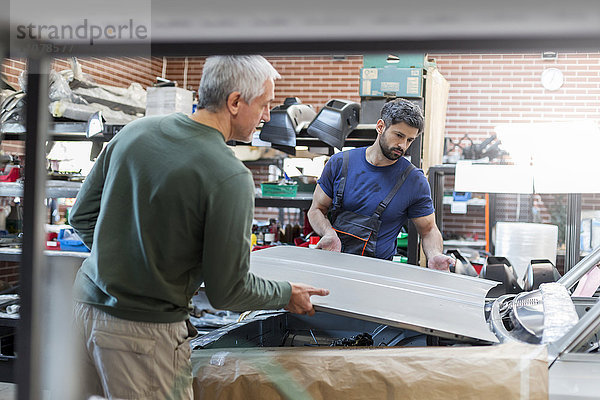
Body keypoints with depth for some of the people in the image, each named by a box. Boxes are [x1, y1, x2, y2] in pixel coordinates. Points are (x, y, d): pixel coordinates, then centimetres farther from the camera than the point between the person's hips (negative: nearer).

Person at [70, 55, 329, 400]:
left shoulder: (134, 132, 1)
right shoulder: (230, 178, -19)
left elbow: (82, 215, 10)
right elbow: (227, 291, -13)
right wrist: (288, 295, 4)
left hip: (86, 305, 7)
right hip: (146, 331, -7)